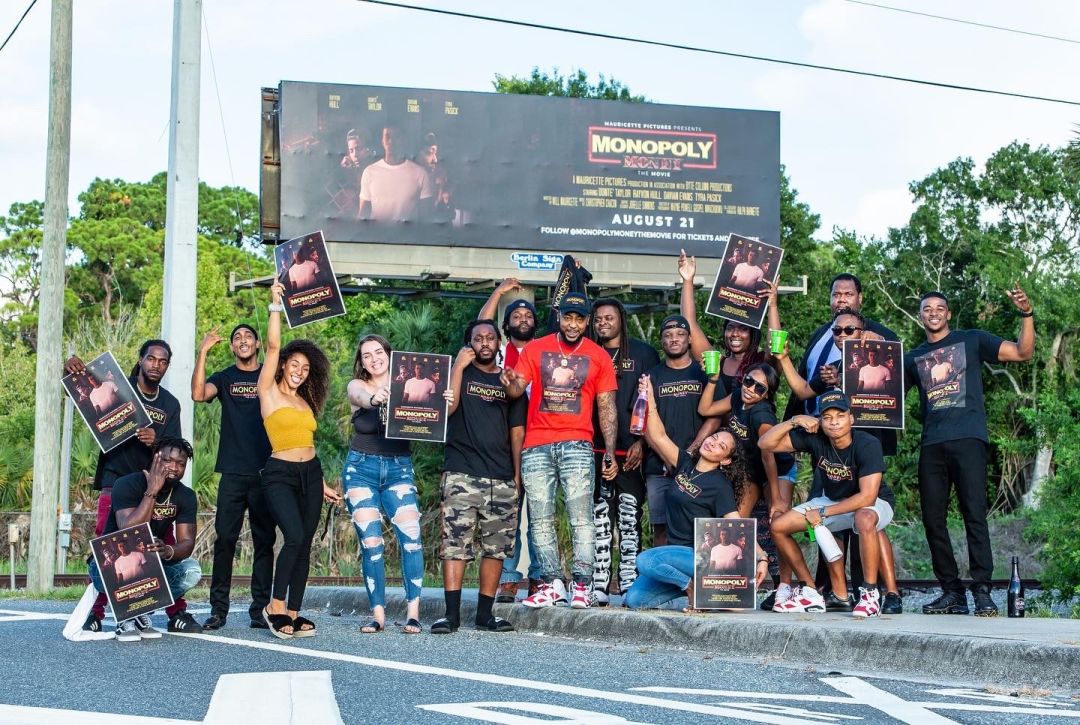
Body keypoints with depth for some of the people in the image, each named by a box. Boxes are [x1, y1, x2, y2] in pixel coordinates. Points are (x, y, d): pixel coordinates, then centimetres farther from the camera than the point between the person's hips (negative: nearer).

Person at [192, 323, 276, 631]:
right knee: (224, 539, -4)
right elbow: (198, 394, -11)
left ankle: (260, 610, 5)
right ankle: (218, 609, 0)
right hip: (233, 473, 0)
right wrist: (203, 352, -15)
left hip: (266, 473, 1)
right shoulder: (224, 378, 10)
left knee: (264, 541, 2)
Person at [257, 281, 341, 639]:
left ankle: (293, 613, 6)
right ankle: (276, 606, -8)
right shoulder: (269, 392, 0)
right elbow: (273, 346, -10)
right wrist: (276, 304, -14)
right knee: (294, 536, -22)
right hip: (280, 474, -6)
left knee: (304, 544, 3)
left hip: (311, 474, 6)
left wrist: (322, 485, 17)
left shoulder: (305, 402, 16)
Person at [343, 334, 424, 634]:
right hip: (362, 469, 0)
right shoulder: (357, 386, 1)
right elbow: (361, 398, -23)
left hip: (399, 469, 0)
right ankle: (378, 614, 0)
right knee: (370, 542, -4)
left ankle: (413, 613, -12)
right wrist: (374, 399, -48)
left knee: (410, 536, -13)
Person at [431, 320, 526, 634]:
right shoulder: (460, 372, 10)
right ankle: (452, 614, -10)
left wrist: (517, 474, 7)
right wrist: (459, 366, -7)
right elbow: (447, 408, -8)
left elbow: (517, 431, 14)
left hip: (502, 478, 3)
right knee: (456, 543, -10)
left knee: (496, 546, 2)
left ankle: (485, 613, 8)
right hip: (462, 473, -3)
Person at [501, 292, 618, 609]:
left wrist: (610, 453, -1)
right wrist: (511, 383, -24)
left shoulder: (598, 357, 8)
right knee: (541, 520, 2)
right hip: (536, 446, 2)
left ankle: (582, 585, -7)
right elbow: (517, 389, 2)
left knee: (581, 517, -9)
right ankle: (552, 584, 7)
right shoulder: (535, 349, 9)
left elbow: (607, 408, 8)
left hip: (576, 445, -2)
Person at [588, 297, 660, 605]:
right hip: (595, 450, 2)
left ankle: (630, 585, -4)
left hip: (630, 451, -2)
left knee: (629, 519, -5)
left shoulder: (642, 353, 7)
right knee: (599, 520, 1)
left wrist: (641, 442, -5)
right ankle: (598, 587, 2)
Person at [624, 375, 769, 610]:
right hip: (675, 553, 7)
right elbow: (658, 437, 3)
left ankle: (695, 586, -10)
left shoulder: (720, 486, -7)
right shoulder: (685, 464, 10)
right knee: (633, 599, -8)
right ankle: (691, 583, 8)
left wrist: (761, 557, -27)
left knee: (646, 560, -32)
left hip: (702, 556, -7)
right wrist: (649, 399, -4)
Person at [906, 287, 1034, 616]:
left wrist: (1026, 314, -10)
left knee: (974, 514, -12)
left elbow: (1023, 353, 4)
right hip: (932, 444, 4)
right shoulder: (914, 358, 22)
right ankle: (952, 592, 7)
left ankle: (982, 592, -12)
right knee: (932, 519, 0)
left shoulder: (971, 340, 11)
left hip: (968, 439, -4)